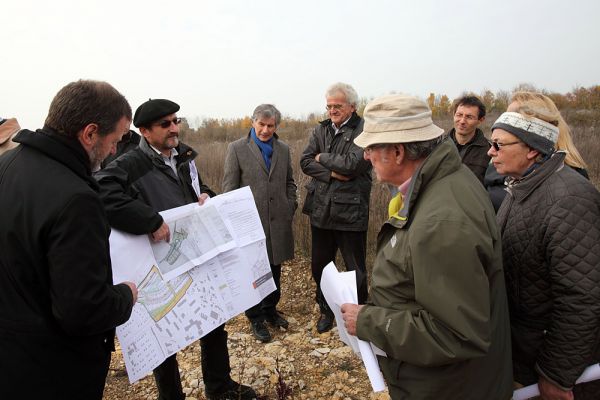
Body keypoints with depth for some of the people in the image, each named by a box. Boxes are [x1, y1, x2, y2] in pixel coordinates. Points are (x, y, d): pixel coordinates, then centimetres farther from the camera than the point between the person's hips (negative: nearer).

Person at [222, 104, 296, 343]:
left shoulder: (283, 149, 10)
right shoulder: (237, 149, -2)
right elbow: (229, 187, -3)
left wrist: (290, 208, 8)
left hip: (278, 222, 4)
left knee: (274, 269, 14)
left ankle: (270, 310, 34)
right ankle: (256, 319, 22)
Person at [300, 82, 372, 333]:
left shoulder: (364, 130, -10)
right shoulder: (321, 129, 7)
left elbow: (354, 164, -23)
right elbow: (305, 162, -2)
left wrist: (323, 158, -9)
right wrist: (332, 173, -16)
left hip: (350, 211, -5)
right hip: (320, 209, 5)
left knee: (355, 269, 10)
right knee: (319, 265, 17)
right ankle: (326, 310, 38)